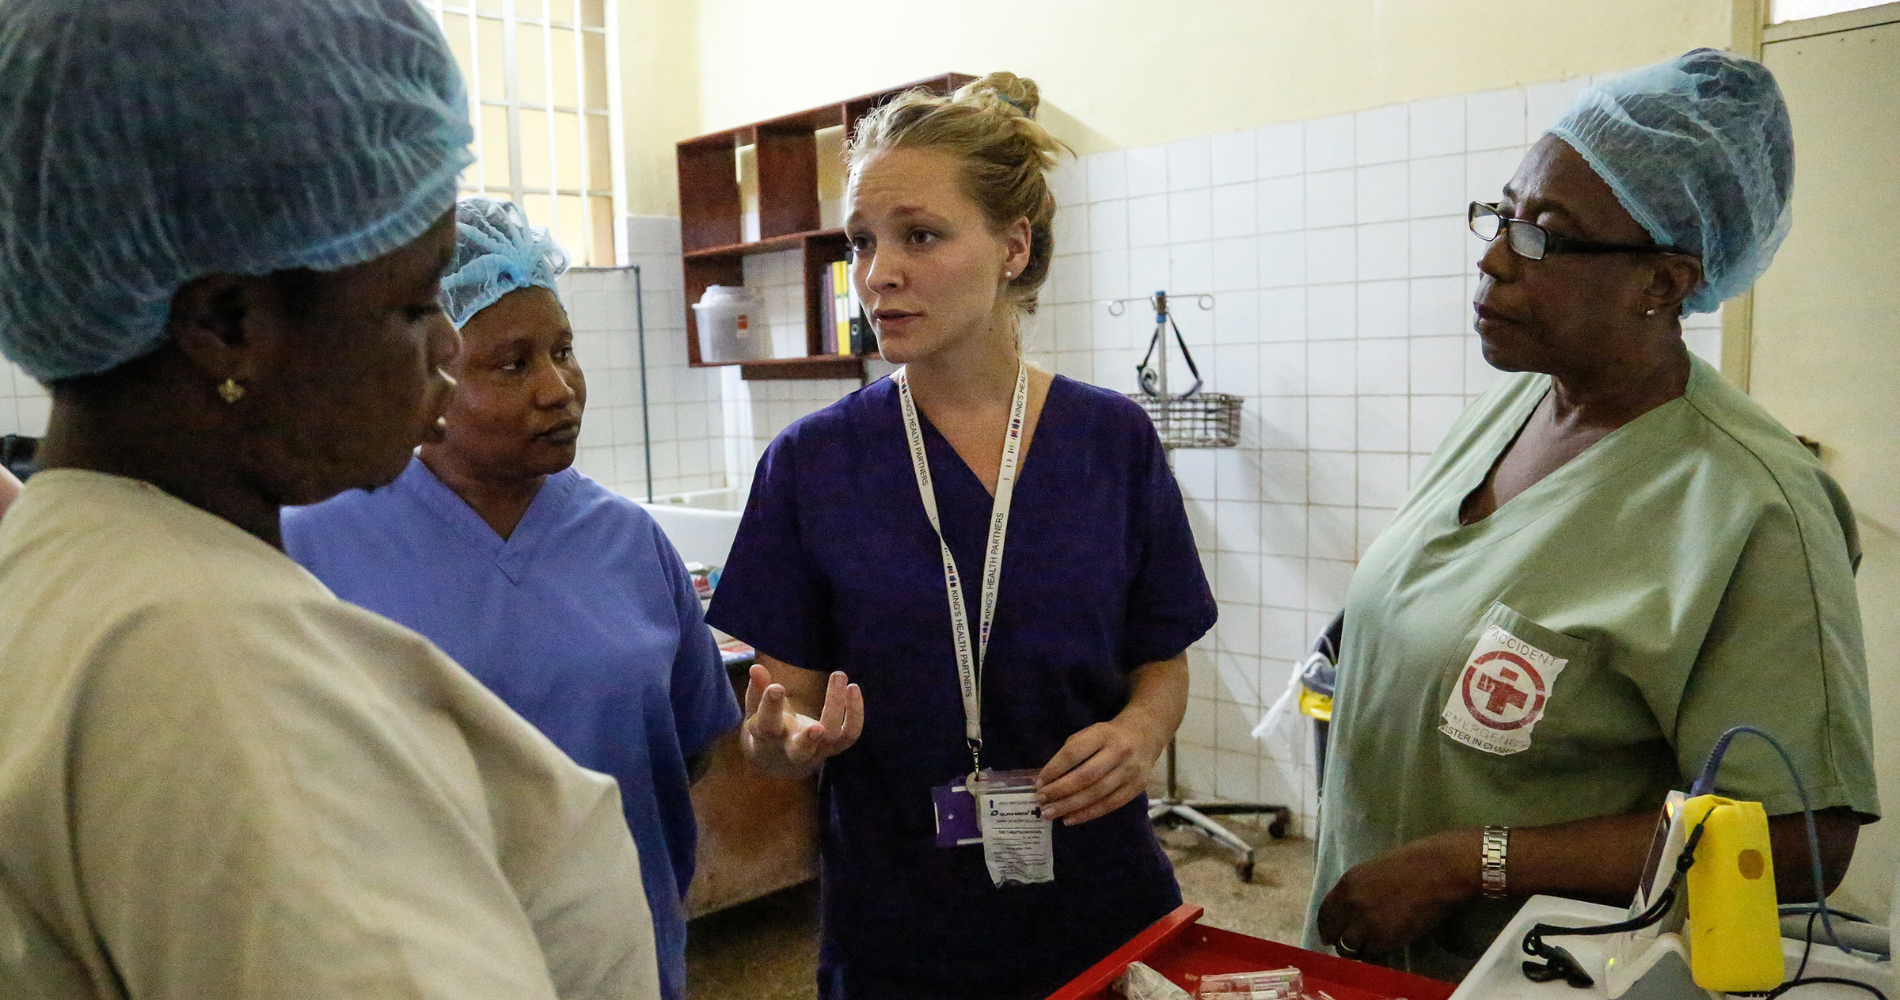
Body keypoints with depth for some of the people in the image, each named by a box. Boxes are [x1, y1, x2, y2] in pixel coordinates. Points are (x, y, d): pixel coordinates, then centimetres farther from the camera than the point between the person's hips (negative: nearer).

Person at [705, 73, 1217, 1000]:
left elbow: (1161, 664, 4)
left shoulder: (1114, 440, -5)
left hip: (1101, 908, 1)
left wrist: (1141, 731, -16)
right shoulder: (812, 462, -8)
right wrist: (786, 736, -24)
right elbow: (789, 690, -3)